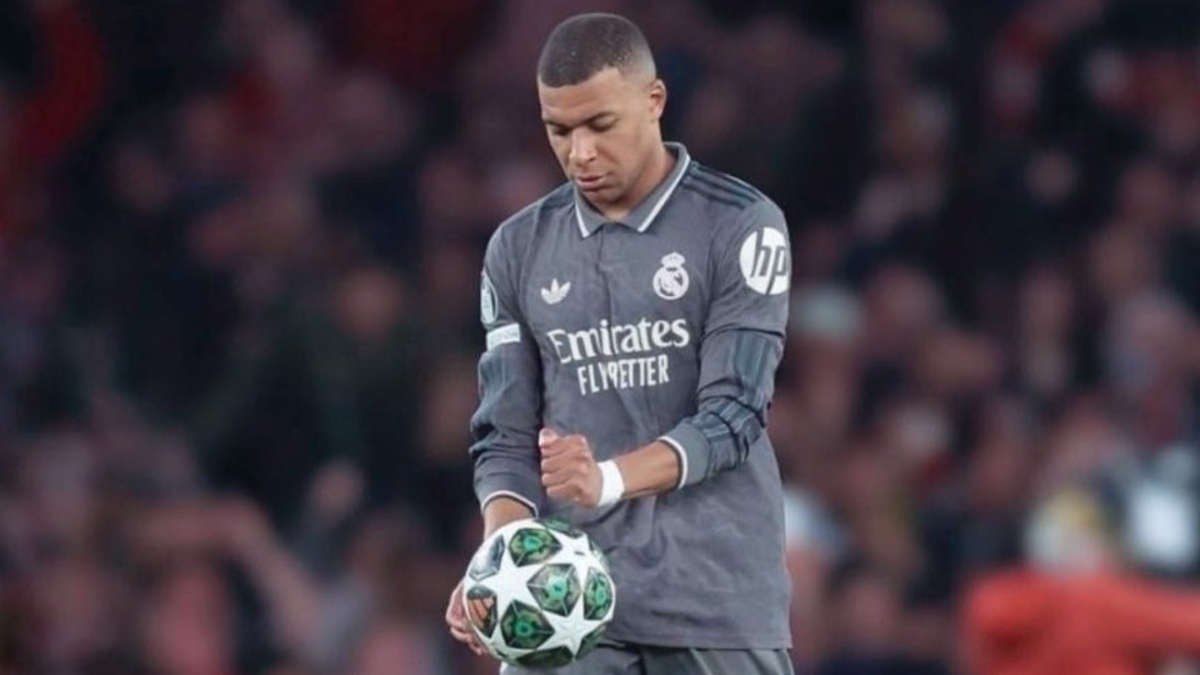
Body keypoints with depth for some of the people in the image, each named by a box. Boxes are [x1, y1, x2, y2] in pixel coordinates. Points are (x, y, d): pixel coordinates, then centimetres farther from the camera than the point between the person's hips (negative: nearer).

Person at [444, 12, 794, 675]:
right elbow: (506, 434, 8)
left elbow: (731, 414, -10)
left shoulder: (741, 226, -2)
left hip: (717, 602, -3)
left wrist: (612, 479, -29)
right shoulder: (519, 248, 10)